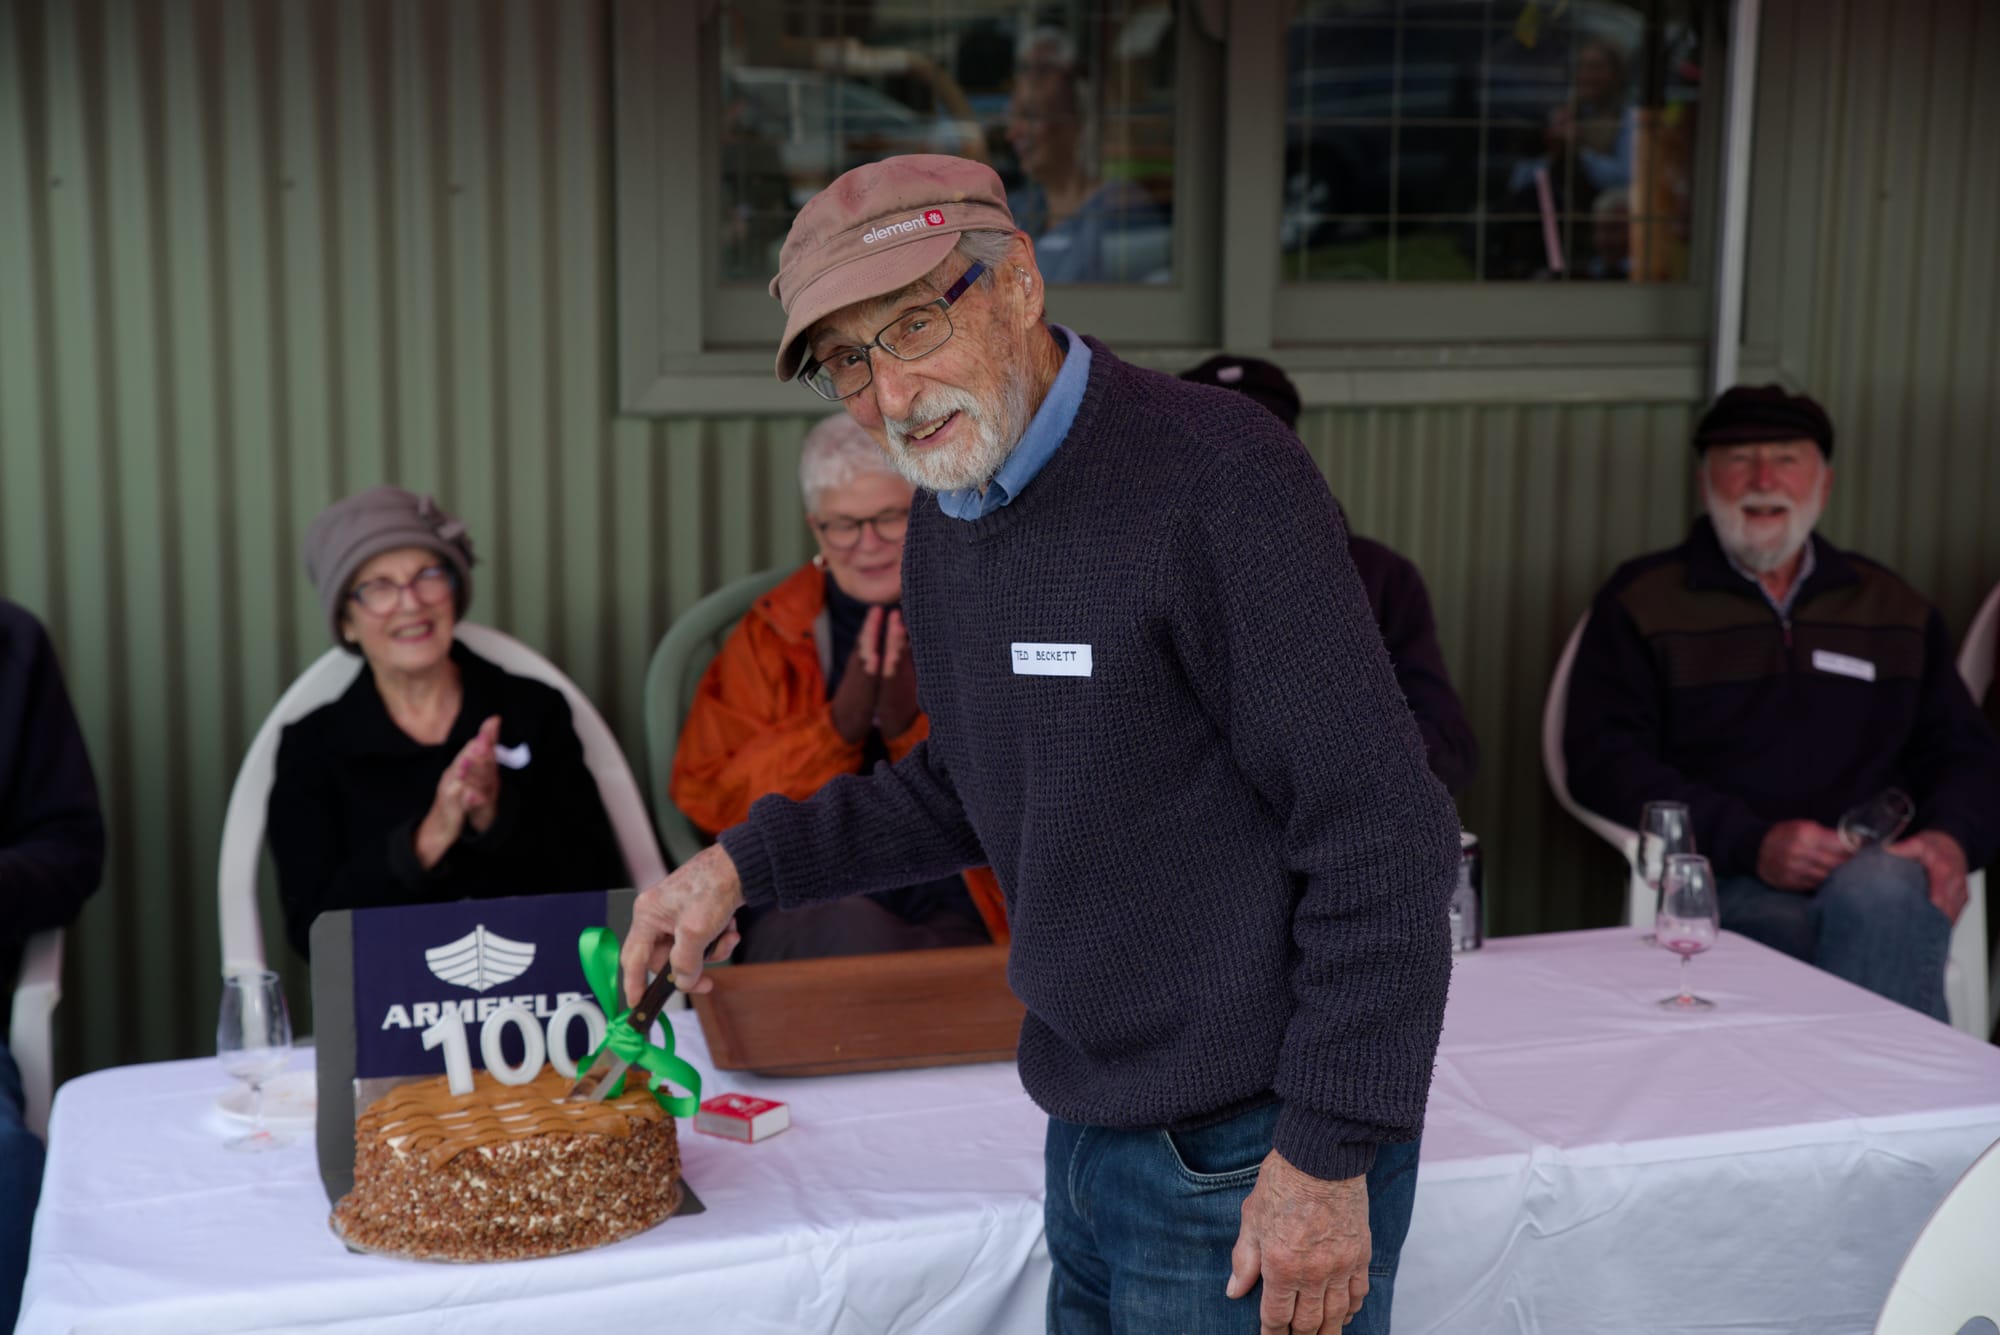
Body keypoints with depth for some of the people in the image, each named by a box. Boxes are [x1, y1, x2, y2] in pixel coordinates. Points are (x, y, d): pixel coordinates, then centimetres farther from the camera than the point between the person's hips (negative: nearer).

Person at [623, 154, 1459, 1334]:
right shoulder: (947, 525, 8)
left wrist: (1331, 1158, -20)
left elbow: (1384, 838, -21)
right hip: (1093, 1138, 8)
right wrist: (747, 864, 10)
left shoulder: (1214, 476, -20)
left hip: (1253, 1161, -8)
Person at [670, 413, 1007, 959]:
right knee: (853, 930, -34)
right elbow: (706, 798, 2)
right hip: (806, 909, 1)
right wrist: (839, 725, -12)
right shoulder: (773, 633, 13)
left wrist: (912, 726, -16)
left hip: (955, 914, -1)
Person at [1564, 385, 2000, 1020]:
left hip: (1880, 872, 3)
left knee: (1880, 892, -35)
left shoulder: (1892, 607, 22)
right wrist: (1753, 843, -13)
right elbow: (1601, 761, -1)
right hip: (1729, 888, -2)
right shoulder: (1640, 602, 10)